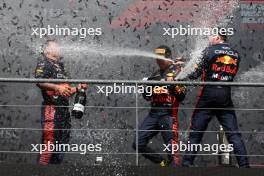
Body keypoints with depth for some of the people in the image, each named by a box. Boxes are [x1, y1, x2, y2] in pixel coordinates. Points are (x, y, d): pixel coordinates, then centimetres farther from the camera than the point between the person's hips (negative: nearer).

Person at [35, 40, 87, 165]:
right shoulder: (44, 64, 1)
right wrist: (57, 87, -25)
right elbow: (39, 81, -17)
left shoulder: (60, 67, 26)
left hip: (64, 108, 9)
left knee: (63, 141, 8)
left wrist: (77, 88, 13)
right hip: (51, 108, -9)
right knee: (49, 140, -14)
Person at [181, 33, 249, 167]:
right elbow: (232, 75, 14)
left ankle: (187, 163, 1)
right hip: (226, 96, 4)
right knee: (233, 133, 4)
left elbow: (198, 72, -7)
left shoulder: (210, 50, -4)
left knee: (196, 131, 3)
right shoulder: (235, 55, 10)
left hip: (209, 94, -3)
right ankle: (244, 164, -3)